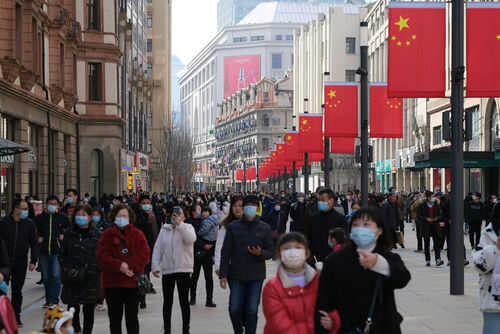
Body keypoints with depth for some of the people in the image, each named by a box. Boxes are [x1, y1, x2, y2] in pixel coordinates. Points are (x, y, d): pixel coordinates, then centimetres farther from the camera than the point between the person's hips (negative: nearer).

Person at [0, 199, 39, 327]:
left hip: (21, 263, 1)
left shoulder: (29, 224, 0)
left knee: (17, 291, 6)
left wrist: (33, 261, -5)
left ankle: (16, 317, 14)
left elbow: (34, 244, 3)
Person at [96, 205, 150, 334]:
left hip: (133, 281, -1)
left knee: (132, 317, 1)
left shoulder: (137, 234, 5)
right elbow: (102, 256, -5)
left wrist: (131, 267, -18)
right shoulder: (107, 235, 5)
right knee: (115, 318, 8)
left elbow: (144, 254, -4)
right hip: (113, 282, 1)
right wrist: (119, 266, -19)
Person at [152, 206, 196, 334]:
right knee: (167, 302, 10)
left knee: (184, 301, 3)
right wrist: (155, 266, -3)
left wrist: (179, 223, -22)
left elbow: (191, 239, -21)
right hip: (167, 270, 3)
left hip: (183, 270, -2)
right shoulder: (164, 230, 8)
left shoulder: (188, 227, 1)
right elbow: (157, 249, 6)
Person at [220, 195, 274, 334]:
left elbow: (271, 252, 6)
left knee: (252, 311, 0)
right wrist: (223, 274, -3)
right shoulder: (233, 227, 2)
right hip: (237, 274, 0)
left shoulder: (264, 228, 3)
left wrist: (260, 253, -17)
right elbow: (225, 252, 3)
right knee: (234, 309, 1)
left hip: (256, 275, 0)